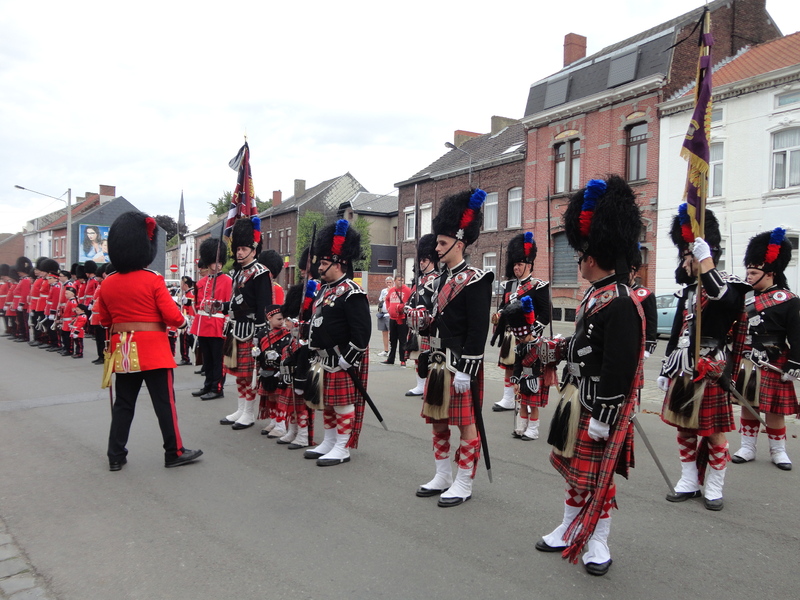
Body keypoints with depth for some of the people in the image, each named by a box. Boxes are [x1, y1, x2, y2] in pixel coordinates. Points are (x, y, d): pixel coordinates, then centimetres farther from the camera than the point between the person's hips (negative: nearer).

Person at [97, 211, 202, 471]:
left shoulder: (107, 284, 4)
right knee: (164, 402, 3)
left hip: (123, 352, 5)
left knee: (123, 403, 13)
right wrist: (183, 320, 7)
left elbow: (105, 321, 14)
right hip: (153, 351, -5)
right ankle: (175, 452, 11)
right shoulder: (153, 280, -13)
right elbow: (173, 317, -13)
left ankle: (116, 456, 18)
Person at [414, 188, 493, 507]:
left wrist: (466, 370, -20)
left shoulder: (475, 281, -13)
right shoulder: (440, 280, 13)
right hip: (438, 361, 9)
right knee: (438, 420, 15)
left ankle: (464, 484, 14)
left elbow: (478, 329, -18)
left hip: (461, 364, -9)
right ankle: (442, 477, 29)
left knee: (466, 423, 3)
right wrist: (426, 321, -2)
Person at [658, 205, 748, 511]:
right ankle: (688, 482, 24)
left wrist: (705, 262, -31)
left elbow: (725, 300, -34)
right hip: (683, 370, 7)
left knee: (714, 432, 3)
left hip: (710, 371, -7)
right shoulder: (688, 291, 14)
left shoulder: (728, 284, -6)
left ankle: (714, 489, 17)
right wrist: (667, 369, 18)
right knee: (685, 428, 12)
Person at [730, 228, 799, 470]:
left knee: (774, 410, 5)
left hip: (773, 366, -5)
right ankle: (747, 448, 22)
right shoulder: (746, 296, 7)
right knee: (748, 405, 11)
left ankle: (778, 451, 22)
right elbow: (737, 331, 10)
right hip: (746, 364, 5)